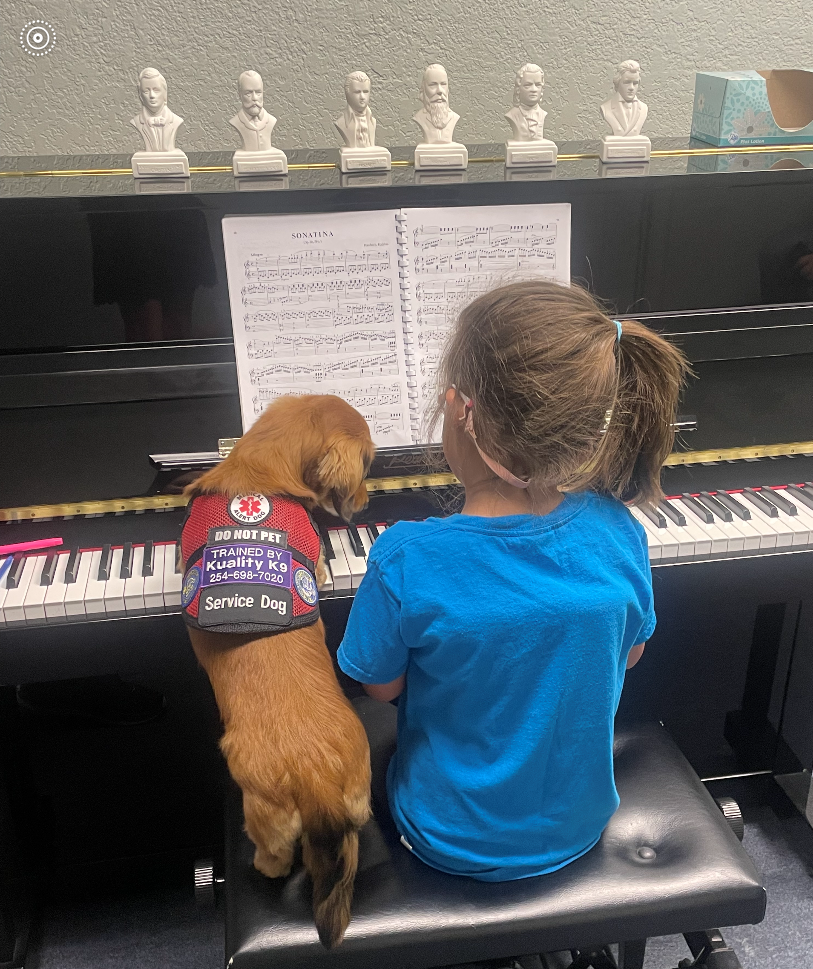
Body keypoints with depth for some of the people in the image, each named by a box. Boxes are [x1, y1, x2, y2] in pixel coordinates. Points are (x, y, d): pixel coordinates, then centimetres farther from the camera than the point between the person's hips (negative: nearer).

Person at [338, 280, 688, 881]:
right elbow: (629, 655, -4)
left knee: (365, 718, 25)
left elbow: (381, 685, -14)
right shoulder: (616, 531, -23)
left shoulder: (406, 561, -33)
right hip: (580, 827, 4)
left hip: (455, 844, -3)